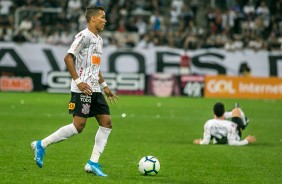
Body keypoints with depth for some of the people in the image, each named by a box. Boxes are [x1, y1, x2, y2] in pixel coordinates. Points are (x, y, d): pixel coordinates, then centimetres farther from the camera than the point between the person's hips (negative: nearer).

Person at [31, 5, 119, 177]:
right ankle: (41, 145, 0)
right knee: (78, 126, -12)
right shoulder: (84, 36, -10)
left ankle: (93, 163, 3)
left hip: (95, 90, 9)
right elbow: (68, 58, -17)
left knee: (107, 123, 1)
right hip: (82, 90, -9)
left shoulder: (99, 40, 19)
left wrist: (104, 86, 23)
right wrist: (78, 81, -21)